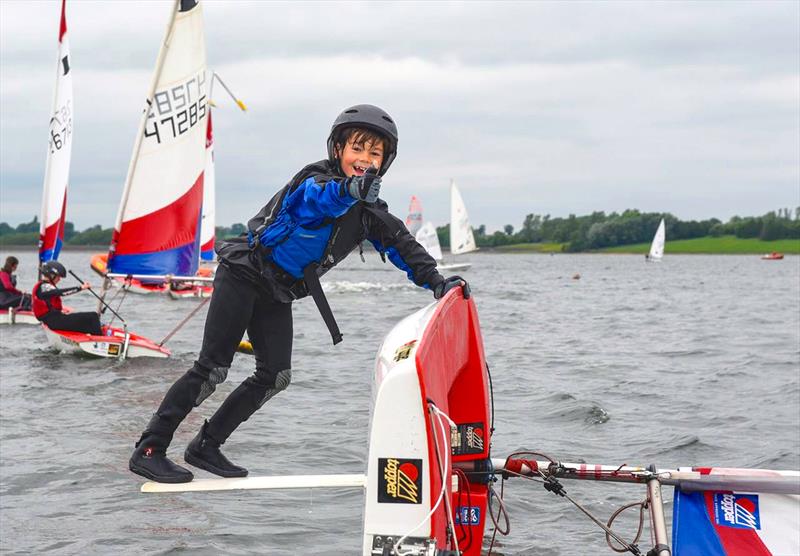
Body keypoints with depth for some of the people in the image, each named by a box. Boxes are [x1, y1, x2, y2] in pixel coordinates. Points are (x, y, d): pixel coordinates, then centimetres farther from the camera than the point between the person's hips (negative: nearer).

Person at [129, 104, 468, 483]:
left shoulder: (370, 213, 4)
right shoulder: (313, 178, -18)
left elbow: (403, 246, 7)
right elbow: (317, 198, -41)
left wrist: (436, 282, -9)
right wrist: (349, 189, -63)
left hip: (279, 295, 8)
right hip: (243, 276, -8)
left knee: (276, 376, 0)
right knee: (212, 369, -11)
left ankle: (205, 447, 13)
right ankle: (149, 449, -4)